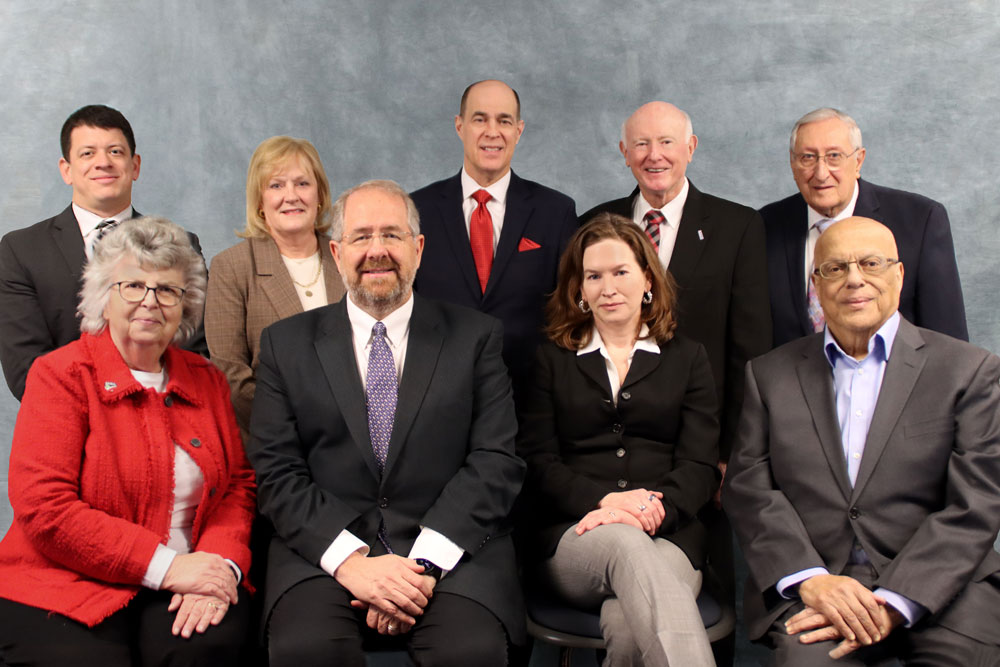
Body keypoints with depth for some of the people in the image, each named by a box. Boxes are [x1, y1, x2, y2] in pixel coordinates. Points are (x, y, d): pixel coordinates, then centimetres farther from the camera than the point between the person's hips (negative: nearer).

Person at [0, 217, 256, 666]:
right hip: (67, 587, -2)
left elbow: (238, 484, 10)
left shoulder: (207, 380, 13)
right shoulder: (59, 375, -1)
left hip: (185, 584, 3)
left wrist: (221, 560, -13)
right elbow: (44, 510, -11)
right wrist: (166, 566, -17)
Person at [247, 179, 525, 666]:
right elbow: (276, 472, 3)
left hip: (449, 550, 0)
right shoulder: (285, 344, 11)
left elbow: (495, 461, 0)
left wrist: (425, 561, -13)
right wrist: (349, 558, -13)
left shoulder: (476, 337, 9)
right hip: (324, 549, 1)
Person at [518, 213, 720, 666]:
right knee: (626, 545, -39)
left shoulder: (688, 359, 18)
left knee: (629, 628, -37)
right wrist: (605, 500, -14)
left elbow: (700, 467, 6)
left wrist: (652, 508, -16)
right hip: (573, 536, 0)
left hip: (668, 535, 0)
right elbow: (537, 463, 6)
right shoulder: (552, 360, 18)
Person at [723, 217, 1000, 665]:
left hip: (939, 585, 1)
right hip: (813, 583, 0)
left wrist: (894, 603, -14)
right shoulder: (771, 373, 12)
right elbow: (748, 488, 5)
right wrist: (809, 578, -12)